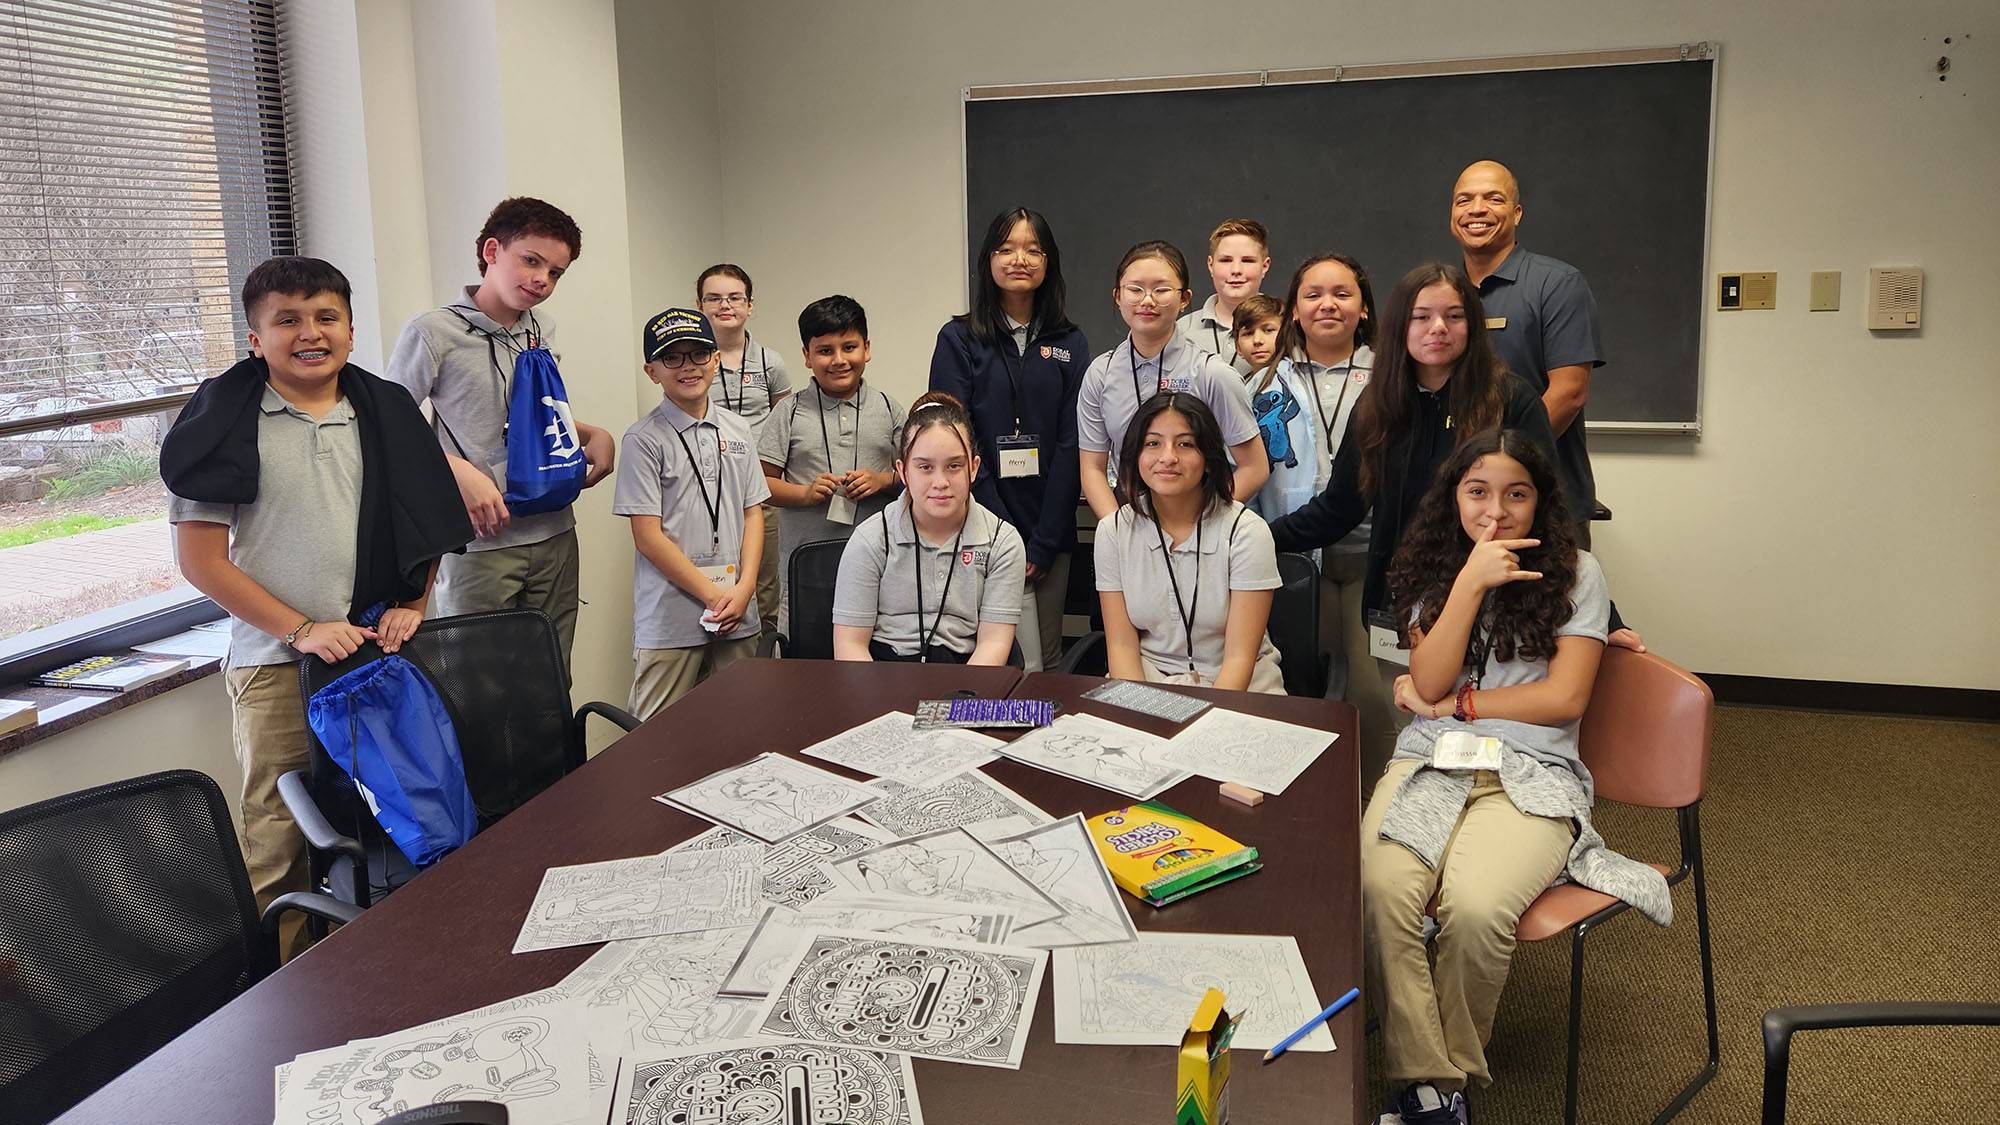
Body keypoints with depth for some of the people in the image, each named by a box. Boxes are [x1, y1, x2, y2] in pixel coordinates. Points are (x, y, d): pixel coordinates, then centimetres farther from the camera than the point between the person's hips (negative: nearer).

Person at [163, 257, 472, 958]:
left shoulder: (385, 414, 10)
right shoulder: (227, 423, -1)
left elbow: (426, 527, 17)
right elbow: (201, 559, -4)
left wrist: (410, 606, 1)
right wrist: (303, 629, -11)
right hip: (275, 664, -3)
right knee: (278, 846, -1)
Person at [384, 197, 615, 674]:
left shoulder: (542, 329, 11)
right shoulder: (434, 332, -8)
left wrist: (594, 434, 9)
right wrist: (460, 471, -19)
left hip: (553, 532, 6)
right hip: (479, 540, -5)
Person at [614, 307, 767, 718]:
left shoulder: (736, 430, 11)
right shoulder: (645, 438, -6)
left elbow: (753, 512, 11)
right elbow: (647, 536, -9)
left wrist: (744, 589, -3)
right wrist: (714, 596, -11)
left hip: (738, 616, 5)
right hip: (669, 620, -5)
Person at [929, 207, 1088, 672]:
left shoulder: (1070, 344, 8)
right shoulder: (959, 339, 1)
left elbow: (1070, 445, 2)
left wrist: (1044, 543, -6)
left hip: (1051, 533, 3)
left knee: (1050, 663, 9)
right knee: (1022, 668, -5)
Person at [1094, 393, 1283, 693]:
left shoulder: (1246, 531, -10)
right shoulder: (1113, 531, -1)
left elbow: (1240, 658, -13)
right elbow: (1122, 645, -2)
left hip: (1238, 686, -2)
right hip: (1145, 679, 2)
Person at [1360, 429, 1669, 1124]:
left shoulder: (1575, 574, 6)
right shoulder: (1432, 570, 13)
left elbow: (1565, 699, -2)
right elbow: (1430, 683, -2)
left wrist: (1457, 703, 0)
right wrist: (1472, 582, -10)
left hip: (1531, 773, -2)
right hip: (1431, 761, 2)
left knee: (1474, 907, -33)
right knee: (1380, 889, -31)